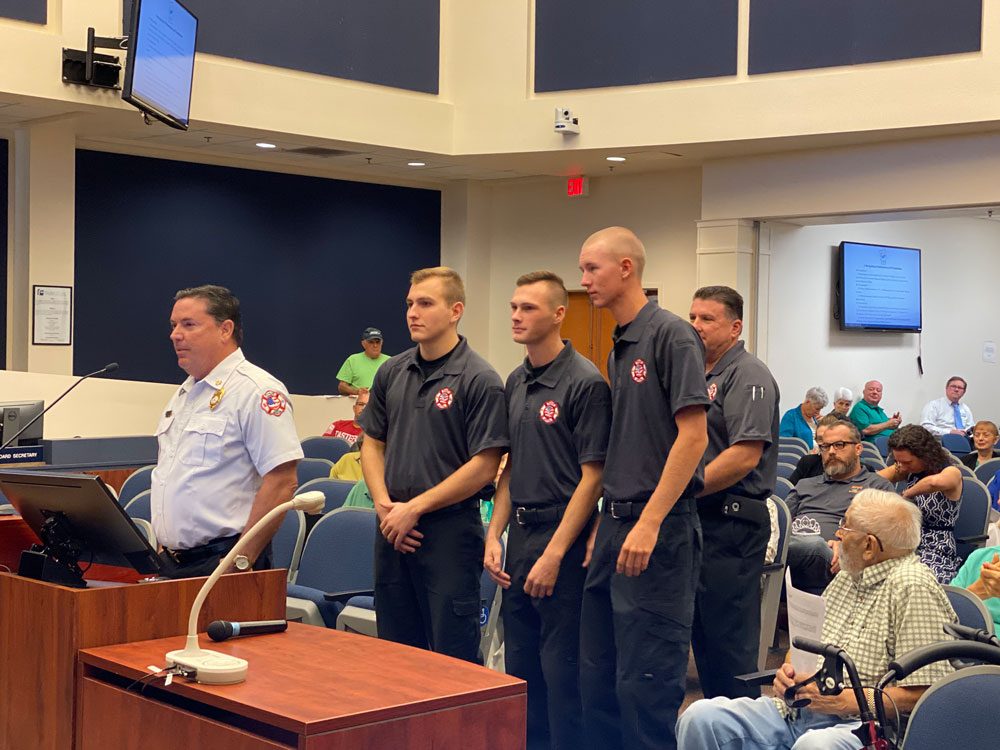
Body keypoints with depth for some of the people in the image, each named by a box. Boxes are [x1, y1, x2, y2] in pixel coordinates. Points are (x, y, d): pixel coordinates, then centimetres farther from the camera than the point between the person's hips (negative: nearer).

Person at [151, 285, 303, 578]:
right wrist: (165, 545, 14)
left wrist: (242, 560, -20)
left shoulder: (256, 390, -12)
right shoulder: (184, 393, 16)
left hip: (221, 561, -8)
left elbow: (281, 482, -19)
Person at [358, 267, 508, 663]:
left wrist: (414, 508, -13)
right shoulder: (392, 372, 9)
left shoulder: (480, 380, -10)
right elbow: (372, 444, 13)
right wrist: (384, 505, -4)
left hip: (450, 530, -6)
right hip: (393, 529, 6)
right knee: (395, 655, 14)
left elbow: (484, 466, -14)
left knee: (453, 656, 0)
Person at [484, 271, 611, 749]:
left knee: (562, 668, -1)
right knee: (520, 661, 14)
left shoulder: (584, 383, -12)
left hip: (563, 536, -8)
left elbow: (592, 476, -14)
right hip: (519, 534, 8)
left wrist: (555, 554, -17)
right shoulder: (516, 383, 12)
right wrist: (494, 536, 7)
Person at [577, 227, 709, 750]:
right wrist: (607, 523, 16)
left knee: (646, 683, -4)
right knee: (597, 677, 12)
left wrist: (649, 523, -21)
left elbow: (693, 435, -17)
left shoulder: (670, 336, -11)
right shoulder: (618, 349, 15)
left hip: (659, 529, -9)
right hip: (614, 525, 9)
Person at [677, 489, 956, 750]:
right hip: (795, 711, 8)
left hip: (860, 722, -8)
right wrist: (789, 671, 3)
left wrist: (844, 701, -19)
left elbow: (922, 694, -15)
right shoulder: (847, 576, 18)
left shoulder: (913, 588, -9)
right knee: (701, 716, -13)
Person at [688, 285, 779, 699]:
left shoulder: (747, 376, -11)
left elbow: (745, 455, -21)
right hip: (697, 522, 10)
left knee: (729, 640, -4)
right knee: (704, 636, 14)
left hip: (731, 525, -9)